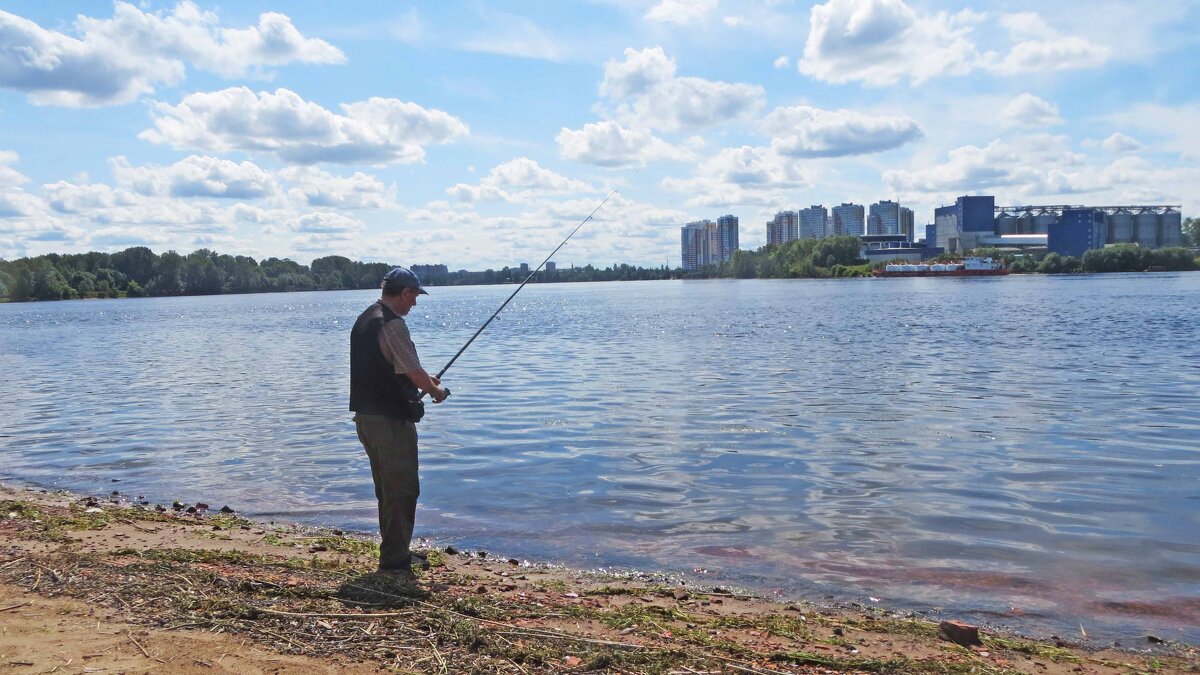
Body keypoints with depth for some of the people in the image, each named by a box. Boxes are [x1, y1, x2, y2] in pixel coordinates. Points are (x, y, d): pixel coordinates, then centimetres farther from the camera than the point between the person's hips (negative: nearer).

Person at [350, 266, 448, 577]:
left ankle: (397, 552, 28)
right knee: (402, 489, -3)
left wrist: (423, 378, 22)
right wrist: (435, 391, 0)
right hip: (391, 420, -10)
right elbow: (415, 373, -19)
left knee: (387, 488, 18)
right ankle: (393, 560, 0)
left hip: (366, 415, 10)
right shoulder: (392, 324, -18)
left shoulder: (365, 319, 13)